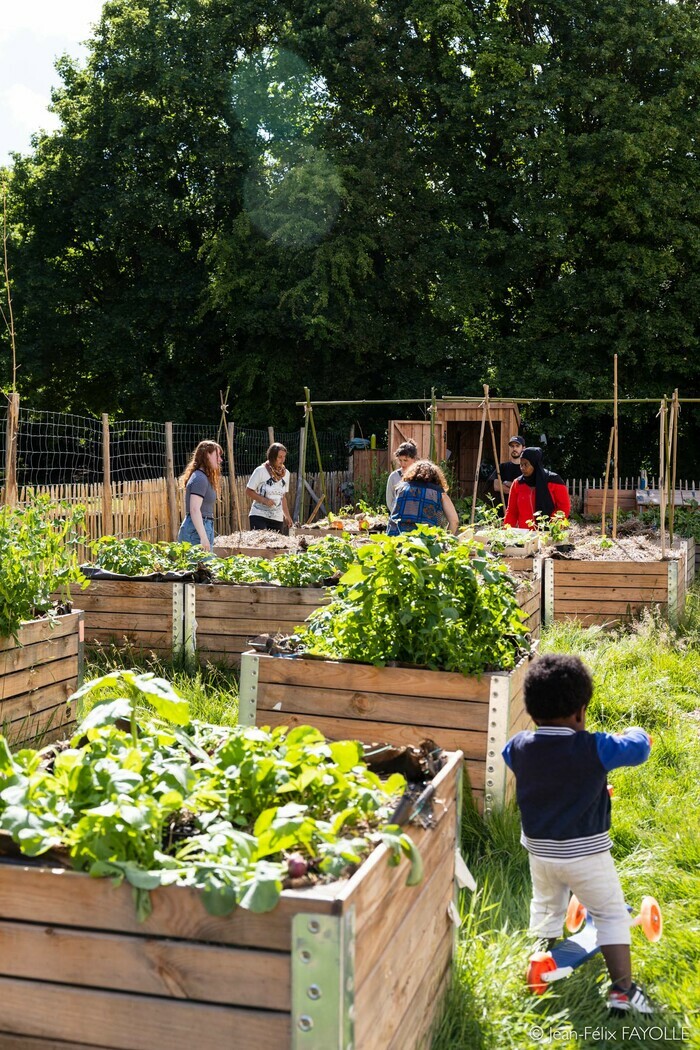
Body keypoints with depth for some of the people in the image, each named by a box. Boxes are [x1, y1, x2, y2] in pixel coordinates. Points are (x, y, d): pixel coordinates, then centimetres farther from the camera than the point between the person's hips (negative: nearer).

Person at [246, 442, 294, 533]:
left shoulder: (285, 473, 8)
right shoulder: (260, 471, -8)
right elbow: (248, 491, -4)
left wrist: (287, 515, 12)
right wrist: (264, 500, -17)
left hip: (277, 518, 5)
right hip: (259, 515, -5)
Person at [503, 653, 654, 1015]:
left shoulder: (519, 747, -8)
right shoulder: (594, 748, -20)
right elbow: (638, 749, -7)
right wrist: (637, 734, 16)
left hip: (539, 850, 5)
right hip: (585, 853, -4)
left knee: (545, 909, 26)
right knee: (612, 916, 8)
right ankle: (622, 989, 4)